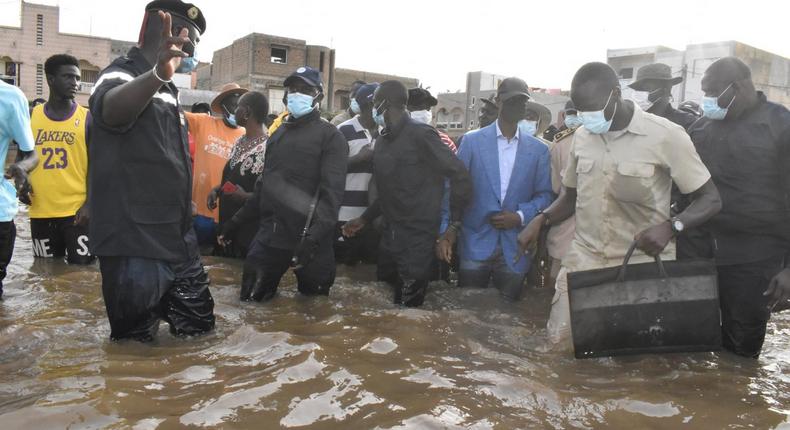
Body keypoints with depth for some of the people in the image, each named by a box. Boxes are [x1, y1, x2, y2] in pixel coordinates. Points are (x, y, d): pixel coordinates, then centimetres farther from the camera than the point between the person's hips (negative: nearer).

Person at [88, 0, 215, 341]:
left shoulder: (165, 89, 16)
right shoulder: (123, 74, -12)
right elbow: (109, 108, -39)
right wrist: (158, 74, -57)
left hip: (175, 236, 9)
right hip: (135, 243, -9)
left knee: (199, 327, 18)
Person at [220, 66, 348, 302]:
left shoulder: (330, 136, -4)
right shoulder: (278, 134, 18)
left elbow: (332, 193, -15)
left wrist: (313, 237, -27)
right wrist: (236, 221, 18)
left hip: (308, 240, -6)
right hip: (269, 236, 6)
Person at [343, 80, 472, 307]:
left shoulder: (420, 134, -13)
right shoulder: (382, 140, 11)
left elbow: (460, 175, -14)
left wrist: (453, 222, -10)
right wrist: (364, 219, 16)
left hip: (417, 238, -7)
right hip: (390, 235, 7)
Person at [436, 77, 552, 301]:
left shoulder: (538, 149, 6)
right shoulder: (472, 141, 1)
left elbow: (544, 195, 7)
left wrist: (520, 216, -11)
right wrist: (448, 230, -10)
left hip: (515, 249, 2)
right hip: (475, 244, -1)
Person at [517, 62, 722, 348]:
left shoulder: (666, 135, -9)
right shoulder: (582, 136, 6)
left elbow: (710, 200, -4)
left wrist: (670, 226, -24)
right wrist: (541, 220, -1)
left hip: (642, 264, -4)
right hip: (584, 260, 4)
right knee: (557, 343, 2)